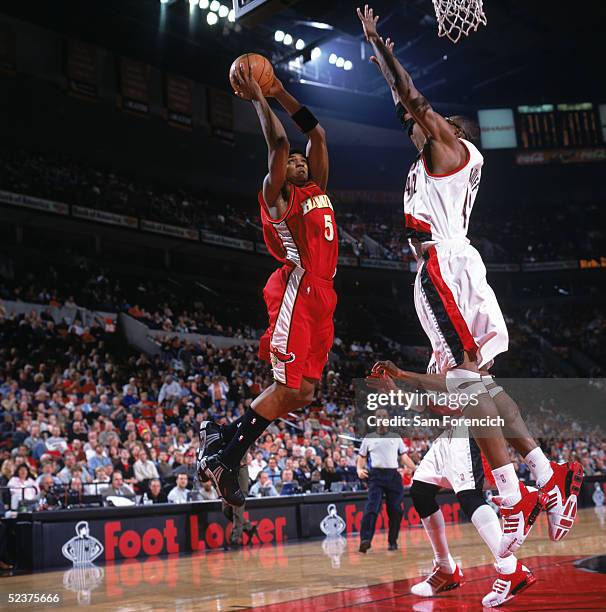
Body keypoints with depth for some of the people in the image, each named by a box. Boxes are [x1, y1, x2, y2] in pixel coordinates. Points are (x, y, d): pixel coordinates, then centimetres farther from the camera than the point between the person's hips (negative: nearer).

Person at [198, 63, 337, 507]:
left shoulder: (317, 188, 22)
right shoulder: (278, 193, 2)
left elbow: (318, 134, 25)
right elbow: (278, 142, -11)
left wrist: (280, 93, 25)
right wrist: (257, 98, -1)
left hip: (321, 295, 8)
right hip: (298, 290, -8)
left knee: (304, 392, 4)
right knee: (289, 388, -13)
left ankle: (221, 435, 12)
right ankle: (223, 457, -2)